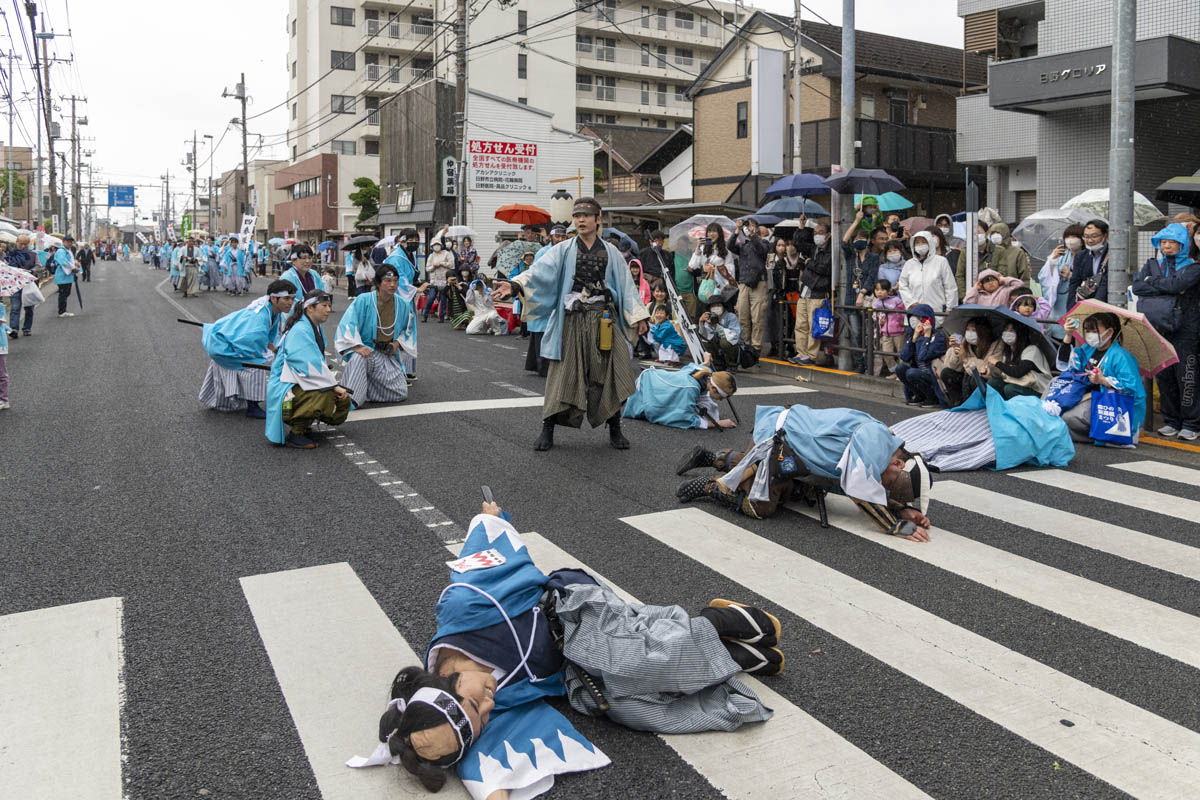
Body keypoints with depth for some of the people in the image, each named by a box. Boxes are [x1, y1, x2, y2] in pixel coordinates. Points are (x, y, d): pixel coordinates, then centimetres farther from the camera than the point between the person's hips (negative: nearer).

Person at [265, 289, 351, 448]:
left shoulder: (317, 329, 12)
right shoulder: (300, 331, -19)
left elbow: (320, 362, 12)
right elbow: (310, 366, -25)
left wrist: (335, 383, -1)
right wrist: (334, 385, -23)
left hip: (302, 384, 10)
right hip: (285, 387, -10)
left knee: (343, 401, 3)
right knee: (325, 395, -33)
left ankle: (302, 423, 15)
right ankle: (294, 433, -17)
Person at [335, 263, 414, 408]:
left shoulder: (403, 305, 1)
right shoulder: (363, 300, -11)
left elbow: (407, 330, 17)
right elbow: (347, 325, -15)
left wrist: (398, 343, -3)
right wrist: (357, 346, -30)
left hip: (388, 355, 4)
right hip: (365, 350, -4)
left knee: (401, 394, -7)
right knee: (359, 358, -42)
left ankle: (364, 387, 12)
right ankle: (350, 399, -32)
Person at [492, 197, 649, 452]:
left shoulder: (610, 252, 10)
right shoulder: (563, 250, 5)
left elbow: (626, 285, 10)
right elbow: (541, 271, -9)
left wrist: (638, 316, 3)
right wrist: (514, 284, -26)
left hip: (604, 321, 1)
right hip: (572, 320, -1)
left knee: (608, 373, 2)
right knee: (564, 373, -1)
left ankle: (614, 430, 15)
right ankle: (547, 430, 8)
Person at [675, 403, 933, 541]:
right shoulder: (874, 437, -25)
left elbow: (875, 490, 12)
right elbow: (860, 490, -30)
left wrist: (904, 510, -4)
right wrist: (897, 526, -24)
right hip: (776, 437, -10)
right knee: (760, 506, -14)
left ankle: (712, 458, 36)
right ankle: (709, 486, 5)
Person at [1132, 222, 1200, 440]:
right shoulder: (1153, 265, 13)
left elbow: (1177, 284, -19)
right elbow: (1137, 286, -4)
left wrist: (1153, 282, -5)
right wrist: (1168, 289, -13)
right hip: (1158, 329, 4)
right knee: (1163, 376, 6)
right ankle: (1171, 421, 16)